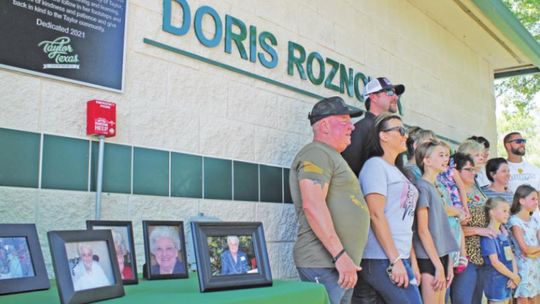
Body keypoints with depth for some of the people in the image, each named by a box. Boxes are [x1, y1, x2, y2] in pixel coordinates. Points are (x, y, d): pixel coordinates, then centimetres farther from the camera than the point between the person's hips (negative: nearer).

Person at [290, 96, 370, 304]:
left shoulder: (332, 157, 23)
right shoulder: (316, 154, -9)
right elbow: (313, 205, -22)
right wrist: (340, 255, -24)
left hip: (342, 264, 10)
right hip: (323, 265, -10)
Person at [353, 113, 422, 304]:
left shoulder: (397, 172, 20)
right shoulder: (375, 165, -6)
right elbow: (376, 215, -15)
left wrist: (412, 260, 15)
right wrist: (395, 260, -18)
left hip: (399, 258, 8)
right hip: (383, 260, -8)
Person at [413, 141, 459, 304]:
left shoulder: (435, 188, 15)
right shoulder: (422, 187, -11)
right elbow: (422, 230, -15)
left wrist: (447, 261, 12)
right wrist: (438, 265, -16)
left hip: (440, 256, 8)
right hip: (430, 259, -8)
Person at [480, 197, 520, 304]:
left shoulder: (504, 233, 11)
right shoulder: (488, 235, -16)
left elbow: (511, 255, 10)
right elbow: (495, 262, -20)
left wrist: (515, 275, -5)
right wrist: (514, 277, -10)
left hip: (507, 281, 8)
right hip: (496, 281, -8)